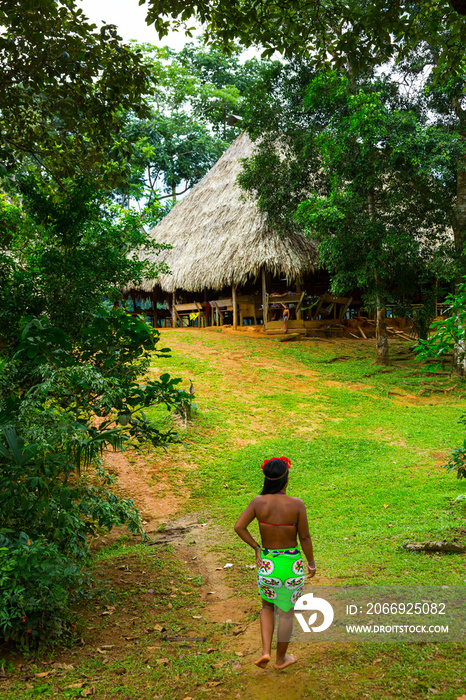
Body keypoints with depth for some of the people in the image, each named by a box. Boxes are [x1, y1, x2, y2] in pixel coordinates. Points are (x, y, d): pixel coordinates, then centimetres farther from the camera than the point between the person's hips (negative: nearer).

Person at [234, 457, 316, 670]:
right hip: (292, 565, -2)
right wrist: (311, 562, 4)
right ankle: (280, 659, 37)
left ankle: (266, 651, 15)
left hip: (266, 563, 2)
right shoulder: (297, 504, -19)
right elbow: (305, 537, -12)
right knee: (286, 612, 20)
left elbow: (239, 527, -15)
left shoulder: (258, 502, -13)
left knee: (268, 606, 29)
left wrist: (256, 548, -1)